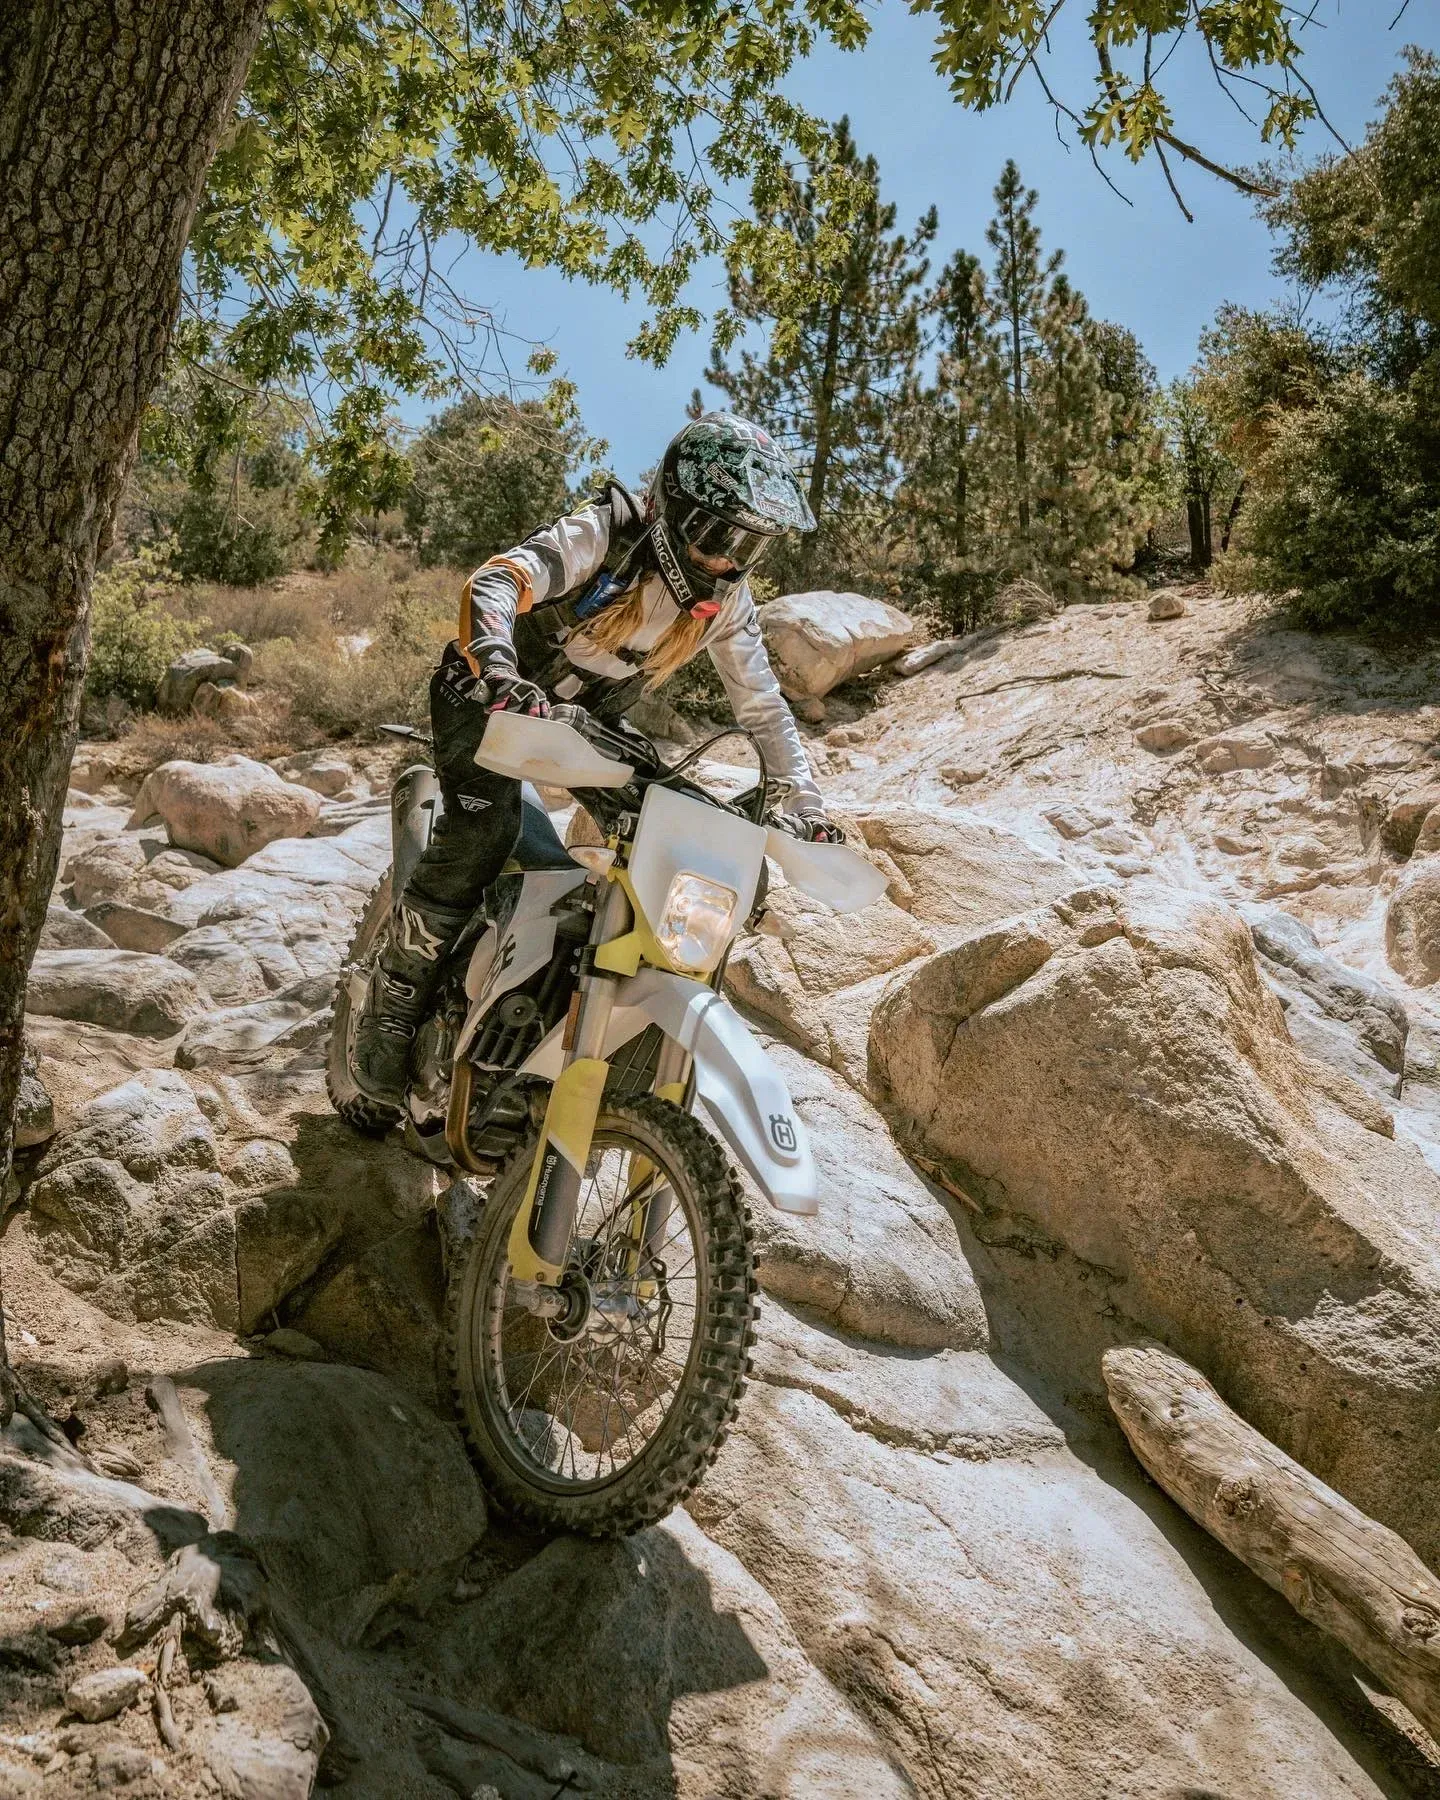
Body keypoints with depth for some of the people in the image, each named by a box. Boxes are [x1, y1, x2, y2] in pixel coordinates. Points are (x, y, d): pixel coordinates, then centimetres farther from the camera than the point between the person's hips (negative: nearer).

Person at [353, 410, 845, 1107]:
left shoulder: (727, 600, -7)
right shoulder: (608, 533, -25)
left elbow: (763, 706, 2)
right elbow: (493, 583, -39)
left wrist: (805, 805, -8)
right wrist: (498, 674, -59)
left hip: (592, 714, 6)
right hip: (496, 694, -6)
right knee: (482, 833, -25)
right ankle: (393, 1001, -10)